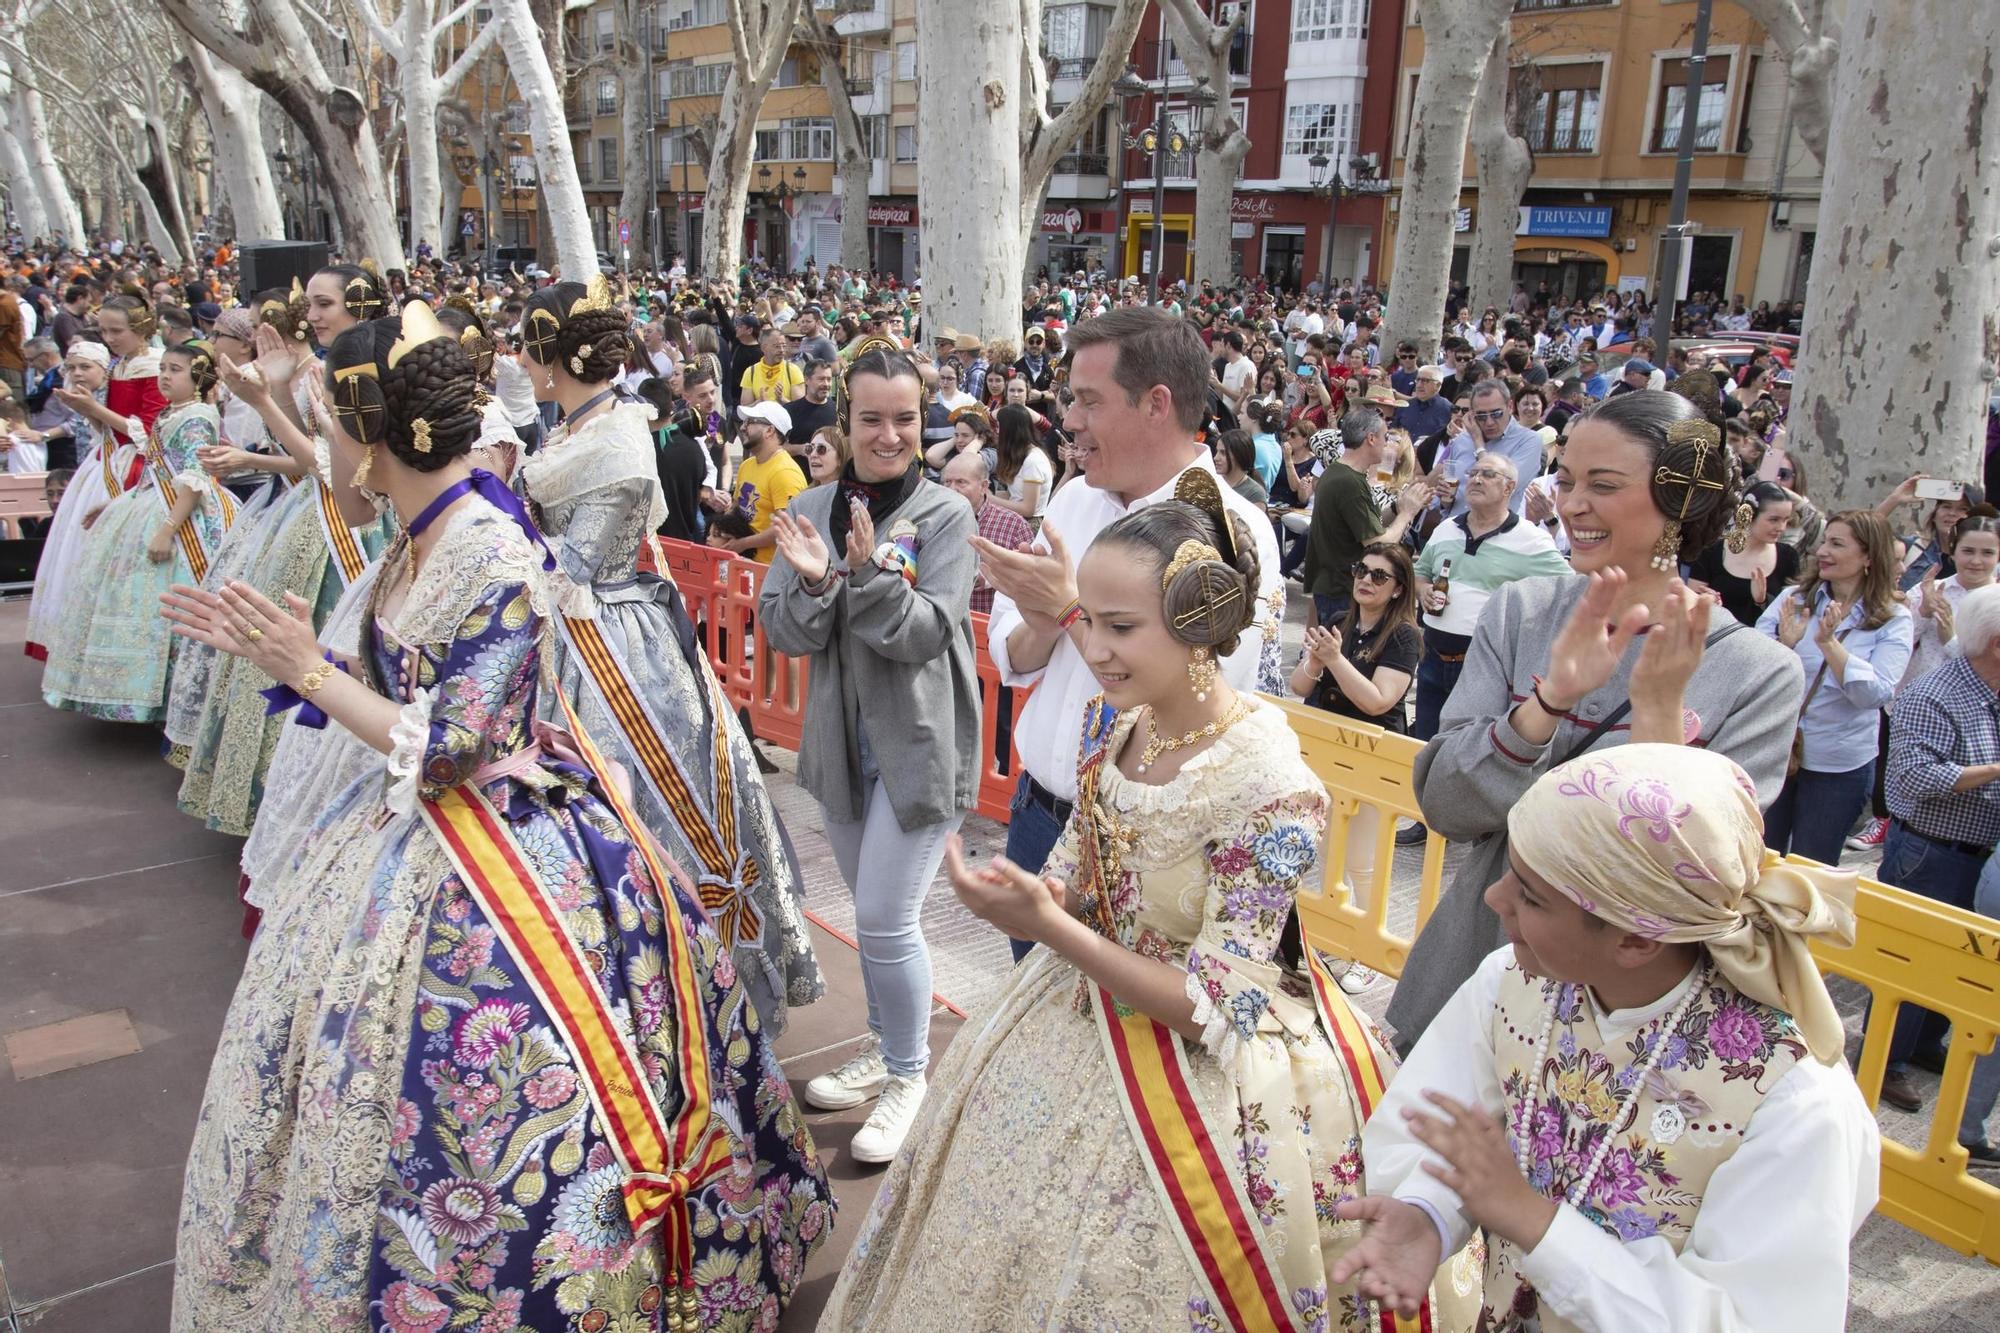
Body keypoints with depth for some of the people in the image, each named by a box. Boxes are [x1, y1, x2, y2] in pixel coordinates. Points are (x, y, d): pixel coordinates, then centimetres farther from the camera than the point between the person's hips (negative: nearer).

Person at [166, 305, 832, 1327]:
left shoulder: (494, 559, -24)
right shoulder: (419, 537, 2)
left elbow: (443, 749, -23)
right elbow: (399, 695, 10)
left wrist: (309, 671, -17)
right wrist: (285, 652, 5)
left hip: (490, 849, -9)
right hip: (408, 834, 9)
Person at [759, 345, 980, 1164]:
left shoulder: (944, 515, -10)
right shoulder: (811, 511, 1)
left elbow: (928, 635, -18)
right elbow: (785, 635, -3)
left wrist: (870, 572, -31)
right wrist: (813, 581, -22)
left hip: (919, 742, -5)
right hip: (841, 739, 5)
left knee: (887, 920, -5)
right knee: (874, 913, 19)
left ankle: (907, 1072, 17)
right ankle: (884, 1048, 39)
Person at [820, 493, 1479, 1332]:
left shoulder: (1270, 788, -29)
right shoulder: (1110, 722, -8)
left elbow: (1212, 1007, -25)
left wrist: (1047, 927, -32)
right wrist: (1034, 898, -16)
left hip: (1206, 1068, -6)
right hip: (1084, 1010, 7)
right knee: (996, 1247, 22)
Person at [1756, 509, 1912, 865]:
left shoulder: (1893, 620, -7)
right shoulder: (1793, 598, -2)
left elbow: (1876, 695, -18)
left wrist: (1829, 643, -26)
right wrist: (1784, 643, -27)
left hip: (1840, 766, -2)